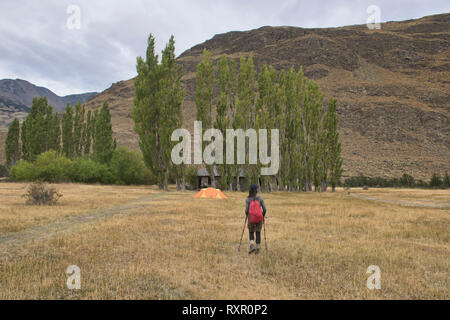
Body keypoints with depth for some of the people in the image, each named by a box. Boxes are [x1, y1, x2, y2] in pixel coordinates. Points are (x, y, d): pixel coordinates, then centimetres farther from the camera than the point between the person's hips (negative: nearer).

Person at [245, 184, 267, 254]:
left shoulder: (248, 199, -7)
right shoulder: (260, 198, -3)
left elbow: (246, 210, -11)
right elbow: (264, 209, -6)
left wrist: (247, 216, 9)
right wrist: (263, 217, 11)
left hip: (251, 219, -1)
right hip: (259, 219, 1)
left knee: (251, 233, 16)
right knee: (258, 233, 14)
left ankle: (252, 246, -3)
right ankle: (258, 249, 14)